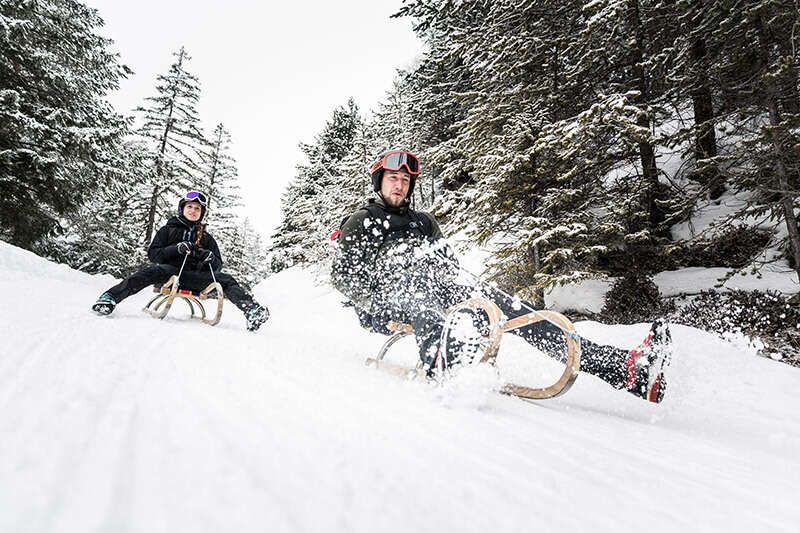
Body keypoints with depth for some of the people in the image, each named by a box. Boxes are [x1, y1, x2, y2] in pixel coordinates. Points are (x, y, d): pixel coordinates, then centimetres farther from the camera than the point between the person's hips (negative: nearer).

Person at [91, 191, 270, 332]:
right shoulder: (168, 230, 16)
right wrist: (176, 249, -13)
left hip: (194, 276, 1)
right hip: (170, 271, -1)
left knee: (225, 280, -24)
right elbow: (152, 253, 5)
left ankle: (251, 310, -44)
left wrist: (210, 258, -9)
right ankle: (110, 297, -44)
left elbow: (218, 265, 16)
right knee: (154, 271, -35)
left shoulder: (206, 237, 20)